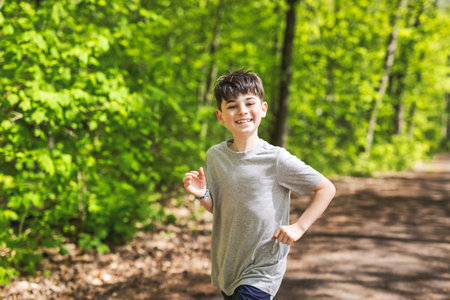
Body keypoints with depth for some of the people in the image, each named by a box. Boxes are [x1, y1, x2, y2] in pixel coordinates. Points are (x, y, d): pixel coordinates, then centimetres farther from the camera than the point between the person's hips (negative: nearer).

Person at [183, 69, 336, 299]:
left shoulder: (276, 159, -15)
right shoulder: (215, 155, -2)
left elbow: (327, 189, -7)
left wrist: (299, 227, -14)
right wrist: (202, 194, -11)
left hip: (261, 271, -5)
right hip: (226, 266, 5)